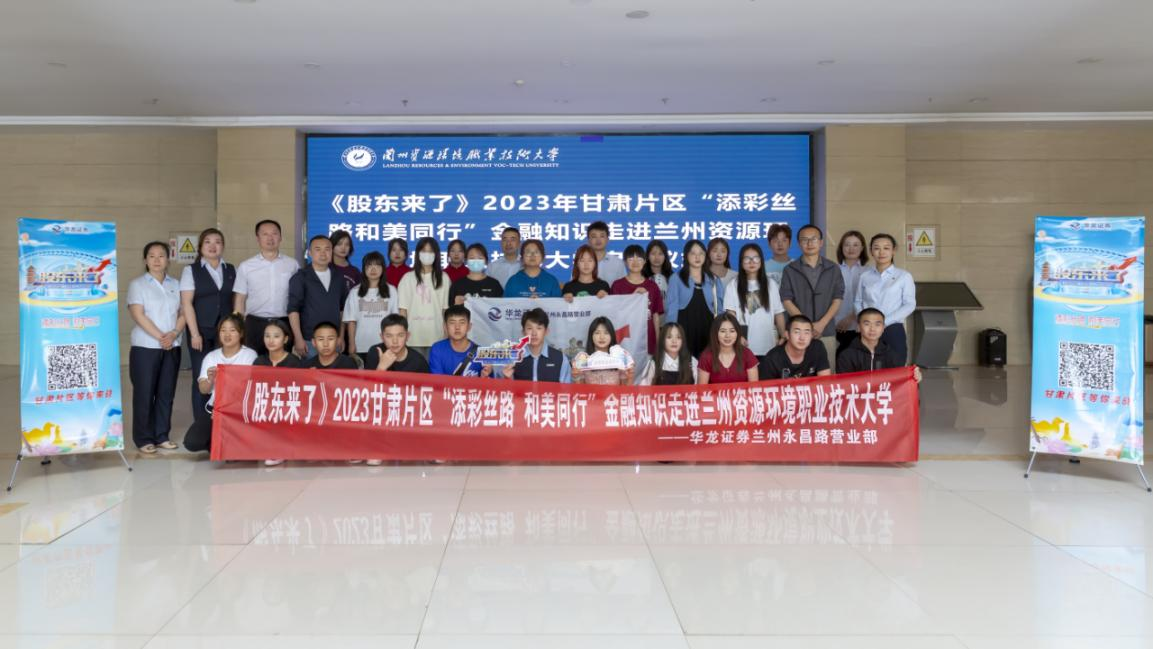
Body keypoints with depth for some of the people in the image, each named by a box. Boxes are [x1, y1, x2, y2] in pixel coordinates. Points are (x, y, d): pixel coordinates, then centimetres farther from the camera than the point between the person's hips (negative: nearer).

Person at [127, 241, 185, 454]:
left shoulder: (175, 284, 12)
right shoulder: (137, 284, 0)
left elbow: (182, 313, 8)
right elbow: (138, 314, -10)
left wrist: (173, 334, -10)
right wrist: (160, 336, -16)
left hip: (172, 347, 4)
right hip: (146, 346, -4)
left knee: (166, 393, 6)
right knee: (144, 393, -1)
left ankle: (162, 436, 14)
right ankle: (143, 439, 6)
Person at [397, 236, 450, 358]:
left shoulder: (443, 278, 6)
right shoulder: (408, 278, 3)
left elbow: (445, 308, 6)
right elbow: (403, 308, 2)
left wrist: (447, 333, 1)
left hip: (436, 335, 0)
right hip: (414, 336, 0)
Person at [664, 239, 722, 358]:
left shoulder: (713, 279, 13)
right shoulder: (677, 279, 3)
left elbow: (719, 308, 13)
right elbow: (672, 308, -1)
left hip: (707, 329, 3)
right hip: (685, 328, -3)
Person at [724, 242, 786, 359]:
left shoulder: (771, 284, 9)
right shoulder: (733, 285, 2)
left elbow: (779, 313, 9)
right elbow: (731, 314, -3)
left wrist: (784, 337, 2)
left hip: (768, 346, 2)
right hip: (745, 345, -2)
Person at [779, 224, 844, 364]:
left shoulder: (833, 269, 9)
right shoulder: (790, 270, 5)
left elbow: (837, 300, 5)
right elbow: (787, 301, 0)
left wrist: (822, 324, -9)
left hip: (827, 333, 1)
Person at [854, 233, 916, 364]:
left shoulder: (904, 276, 2)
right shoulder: (865, 276, 9)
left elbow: (910, 305, -2)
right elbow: (857, 302, 11)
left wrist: (885, 322, -11)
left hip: (893, 331, -2)